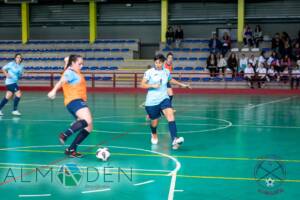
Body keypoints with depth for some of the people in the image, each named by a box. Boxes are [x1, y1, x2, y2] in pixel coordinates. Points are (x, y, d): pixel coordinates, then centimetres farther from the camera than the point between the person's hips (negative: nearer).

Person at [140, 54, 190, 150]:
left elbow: (171, 80, 29)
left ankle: (174, 140, -36)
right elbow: (142, 85, -7)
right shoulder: (149, 72, -5)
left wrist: (182, 84, 30)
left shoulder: (166, 71, 7)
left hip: (164, 99, 2)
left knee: (170, 115, -23)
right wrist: (152, 85, -20)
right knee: (154, 122, 9)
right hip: (152, 101, -2)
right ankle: (154, 135, 46)